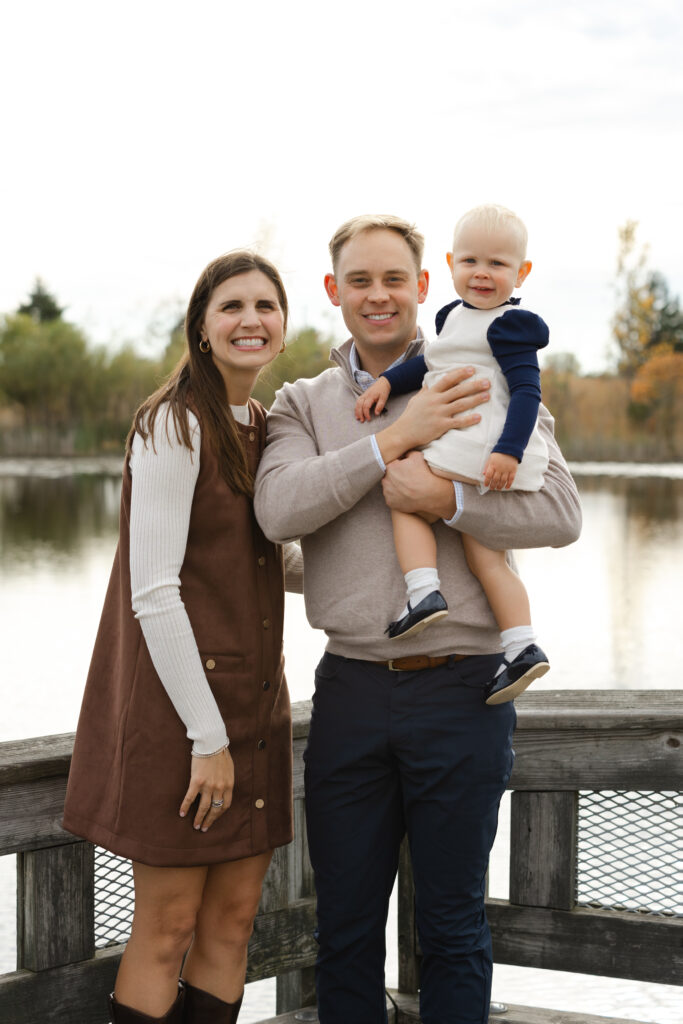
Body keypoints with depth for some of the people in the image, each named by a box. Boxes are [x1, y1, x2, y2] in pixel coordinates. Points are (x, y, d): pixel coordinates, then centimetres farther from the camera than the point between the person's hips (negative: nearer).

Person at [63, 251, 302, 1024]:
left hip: (252, 698, 8)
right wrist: (208, 735, -18)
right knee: (167, 928, -1)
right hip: (178, 699, -8)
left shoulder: (261, 429, 13)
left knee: (233, 922, 10)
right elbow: (153, 593, -17)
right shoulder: (174, 425, -12)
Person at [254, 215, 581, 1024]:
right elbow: (279, 510, -12)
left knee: (452, 926, 9)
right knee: (345, 925, 12)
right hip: (351, 687, 2)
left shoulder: (488, 388, 3)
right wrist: (396, 437, -16)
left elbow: (560, 513, -7)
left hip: (460, 685, -2)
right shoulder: (302, 404, 8)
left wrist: (447, 499, -18)